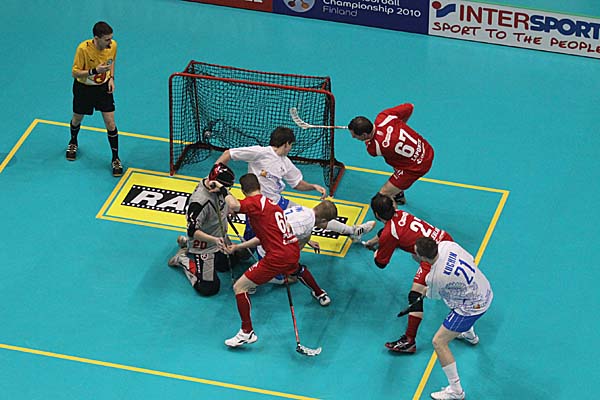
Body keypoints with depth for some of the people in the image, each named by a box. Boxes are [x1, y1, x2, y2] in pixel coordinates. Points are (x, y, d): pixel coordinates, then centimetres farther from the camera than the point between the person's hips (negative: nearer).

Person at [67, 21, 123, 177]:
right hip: (83, 88, -2)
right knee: (77, 118, 20)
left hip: (103, 87, 2)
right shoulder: (83, 48, -31)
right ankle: (73, 142, 53)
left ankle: (115, 159, 12)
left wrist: (111, 78, -5)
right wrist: (94, 71, -37)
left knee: (110, 123, -3)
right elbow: (75, 73, -24)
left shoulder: (112, 45, -18)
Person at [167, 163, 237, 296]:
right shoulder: (199, 201, -36)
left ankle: (186, 242, 34)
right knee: (208, 288, -10)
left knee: (227, 265, 31)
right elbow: (193, 231, -33)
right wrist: (214, 240, -43)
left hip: (218, 239, 9)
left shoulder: (217, 188, -10)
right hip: (203, 247, -9)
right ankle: (183, 259, 11)